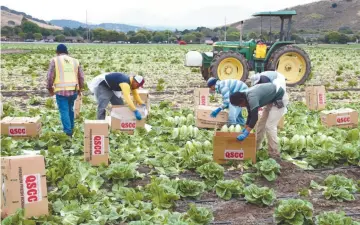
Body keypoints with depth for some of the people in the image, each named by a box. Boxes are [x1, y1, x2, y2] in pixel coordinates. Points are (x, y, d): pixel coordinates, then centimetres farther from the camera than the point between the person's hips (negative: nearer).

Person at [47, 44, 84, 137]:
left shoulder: (54, 60, 2)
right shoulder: (75, 61, 13)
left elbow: (50, 76, -2)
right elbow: (81, 76, 12)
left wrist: (50, 88, 11)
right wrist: (80, 89, 23)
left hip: (61, 91, -4)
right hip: (73, 90, 4)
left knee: (64, 111, -1)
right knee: (70, 109, 21)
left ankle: (68, 131, -9)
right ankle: (71, 128, 30)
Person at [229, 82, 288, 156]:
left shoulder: (252, 98, -31)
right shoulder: (248, 97, -1)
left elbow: (254, 117, -35)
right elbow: (250, 115, 9)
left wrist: (246, 133, -35)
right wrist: (245, 129, 12)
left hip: (279, 99, -10)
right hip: (272, 100, 10)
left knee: (269, 126, -13)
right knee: (262, 123, 14)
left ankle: (274, 154, -6)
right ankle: (256, 147, 25)